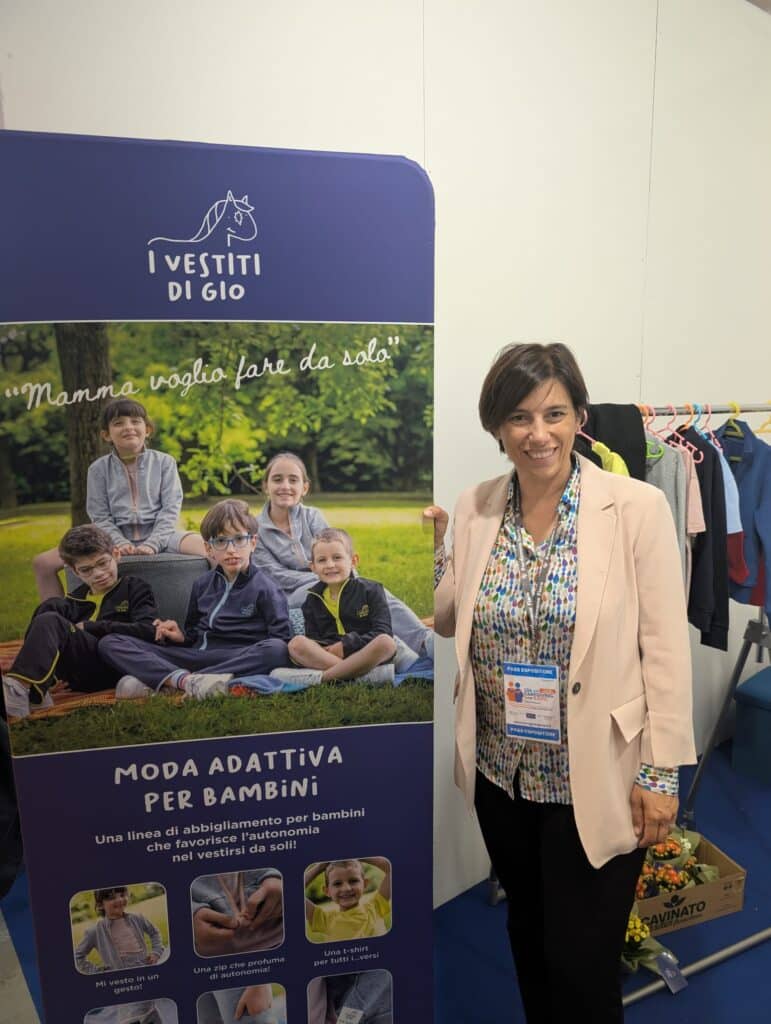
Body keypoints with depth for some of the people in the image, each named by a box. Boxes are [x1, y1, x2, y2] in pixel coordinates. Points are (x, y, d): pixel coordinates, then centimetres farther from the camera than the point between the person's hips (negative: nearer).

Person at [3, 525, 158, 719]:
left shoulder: (134, 588, 13)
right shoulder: (77, 599, 25)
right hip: (79, 675, 5)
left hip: (110, 670, -4)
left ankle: (20, 689, -38)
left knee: (50, 622, -19)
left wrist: (89, 627, -3)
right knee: (52, 606, -10)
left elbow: (148, 630, -5)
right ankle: (33, 692, -25)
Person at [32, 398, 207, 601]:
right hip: (116, 538, 2)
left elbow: (170, 509, -3)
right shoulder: (99, 468, 6)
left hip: (158, 535, -2)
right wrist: (120, 543, -14)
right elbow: (100, 517, 3)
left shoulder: (164, 462, 3)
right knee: (43, 563, -8)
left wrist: (152, 544, -15)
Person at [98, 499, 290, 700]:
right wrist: (180, 636, 5)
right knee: (109, 644, -3)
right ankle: (186, 680, -30)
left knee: (277, 650, -39)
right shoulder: (202, 584, 16)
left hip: (234, 660, -4)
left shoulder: (264, 589, 0)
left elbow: (281, 639, -6)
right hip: (194, 655, 5)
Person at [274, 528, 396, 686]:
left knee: (386, 642, -32)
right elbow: (313, 638, 7)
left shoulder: (370, 590, 4)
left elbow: (382, 633, -5)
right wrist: (326, 649, -17)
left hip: (364, 655, -2)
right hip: (326, 655, 2)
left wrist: (346, 645, -15)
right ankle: (364, 674, -34)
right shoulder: (313, 598, 14)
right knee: (296, 643, -23)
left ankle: (321, 677, -33)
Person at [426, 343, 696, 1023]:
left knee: (581, 962, 13)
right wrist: (430, 549, -11)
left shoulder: (636, 508, -14)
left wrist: (662, 771, -9)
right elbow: (449, 621, 5)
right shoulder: (474, 510, -4)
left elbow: (666, 648, -11)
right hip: (502, 771, 4)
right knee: (528, 933, 26)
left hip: (596, 780, -4)